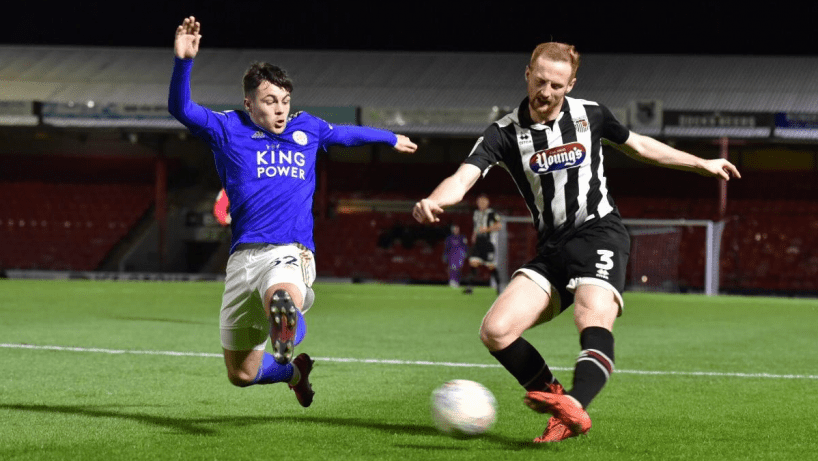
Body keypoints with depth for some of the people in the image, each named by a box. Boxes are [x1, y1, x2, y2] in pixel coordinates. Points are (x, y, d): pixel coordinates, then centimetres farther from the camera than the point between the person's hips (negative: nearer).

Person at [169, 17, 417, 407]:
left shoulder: (306, 128, 16)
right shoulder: (228, 130, 8)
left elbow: (347, 134, 37)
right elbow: (181, 108, -6)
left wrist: (390, 138, 52)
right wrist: (183, 61, -24)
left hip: (290, 253, -1)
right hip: (244, 255, 1)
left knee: (281, 297, -41)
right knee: (241, 374, 12)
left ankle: (287, 338, -71)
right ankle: (295, 370, 40)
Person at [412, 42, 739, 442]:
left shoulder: (589, 115, 2)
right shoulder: (506, 133, -2)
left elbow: (639, 146, 21)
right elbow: (464, 177, -17)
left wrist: (704, 165, 25)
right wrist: (433, 201, -40)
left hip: (600, 234, -3)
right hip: (552, 249, 3)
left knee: (594, 322, -32)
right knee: (495, 331, -14)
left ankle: (573, 409, -52)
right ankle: (552, 396, 0)